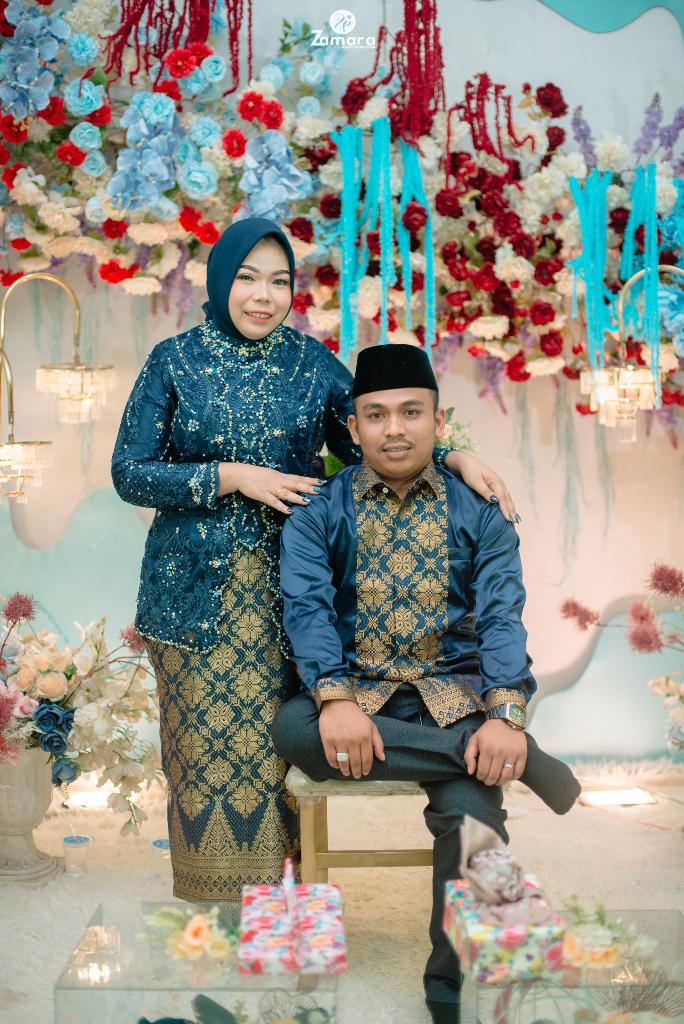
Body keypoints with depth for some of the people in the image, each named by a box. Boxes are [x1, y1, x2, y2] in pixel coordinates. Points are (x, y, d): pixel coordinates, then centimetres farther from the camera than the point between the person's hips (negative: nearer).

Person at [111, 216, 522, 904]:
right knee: (203, 744, 2)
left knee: (271, 741, 2)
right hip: (196, 589, -1)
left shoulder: (313, 364, 5)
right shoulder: (174, 361, 0)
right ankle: (207, 907, 17)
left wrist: (456, 460, -8)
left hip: (285, 587, 1)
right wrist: (232, 477, -14)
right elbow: (129, 472, -3)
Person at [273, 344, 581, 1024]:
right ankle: (522, 763, -26)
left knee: (469, 808, -29)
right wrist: (334, 698, -26)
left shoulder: (478, 512, 7)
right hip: (354, 691, 1)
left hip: (454, 694, 0)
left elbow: (501, 617, -3)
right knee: (291, 730, -33)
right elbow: (308, 606, -7)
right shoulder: (318, 512, 6)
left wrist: (504, 714, -21)